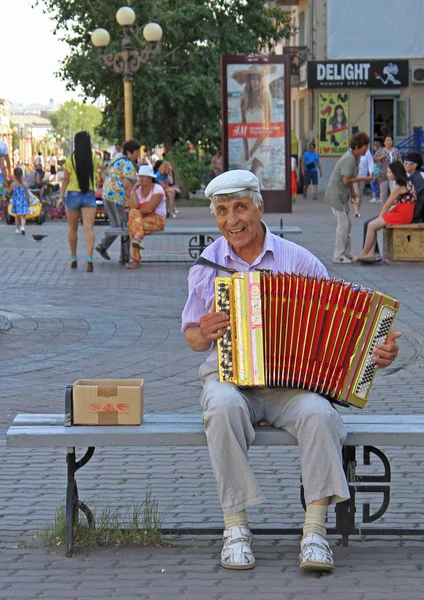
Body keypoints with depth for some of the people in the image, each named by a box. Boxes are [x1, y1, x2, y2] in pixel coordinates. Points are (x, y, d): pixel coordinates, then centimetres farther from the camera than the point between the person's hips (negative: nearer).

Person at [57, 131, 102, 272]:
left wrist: (61, 197, 2)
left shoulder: (70, 160, -7)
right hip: (89, 196, 0)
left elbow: (65, 180, -4)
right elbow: (100, 167, 20)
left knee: (72, 229, 14)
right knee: (89, 228, -7)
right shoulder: (94, 159, -2)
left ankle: (74, 259, 23)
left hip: (72, 195, 0)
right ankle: (89, 258, -24)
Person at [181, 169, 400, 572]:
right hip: (228, 376, 0)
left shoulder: (297, 260, 3)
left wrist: (374, 350, -16)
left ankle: (314, 534, -28)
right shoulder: (206, 265, 7)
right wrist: (203, 334, -13)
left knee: (318, 413, -33)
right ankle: (235, 527, -27)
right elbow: (191, 336, 12)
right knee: (224, 407, -36)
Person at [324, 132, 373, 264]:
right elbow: (346, 180, -26)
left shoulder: (355, 158, 8)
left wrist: (352, 192, 12)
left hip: (342, 195, 10)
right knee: (343, 224, -8)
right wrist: (363, 179, -18)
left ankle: (346, 254, 19)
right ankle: (338, 256, -3)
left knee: (347, 224, 13)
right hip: (336, 194, -10)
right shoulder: (349, 159, -23)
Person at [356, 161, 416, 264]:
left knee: (371, 226, -11)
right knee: (372, 225, 6)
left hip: (401, 215, -10)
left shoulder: (399, 187, -17)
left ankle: (363, 254, 0)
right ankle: (370, 254, -3)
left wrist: (380, 217, 3)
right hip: (402, 213, 10)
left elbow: (387, 205, -11)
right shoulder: (407, 183, 14)